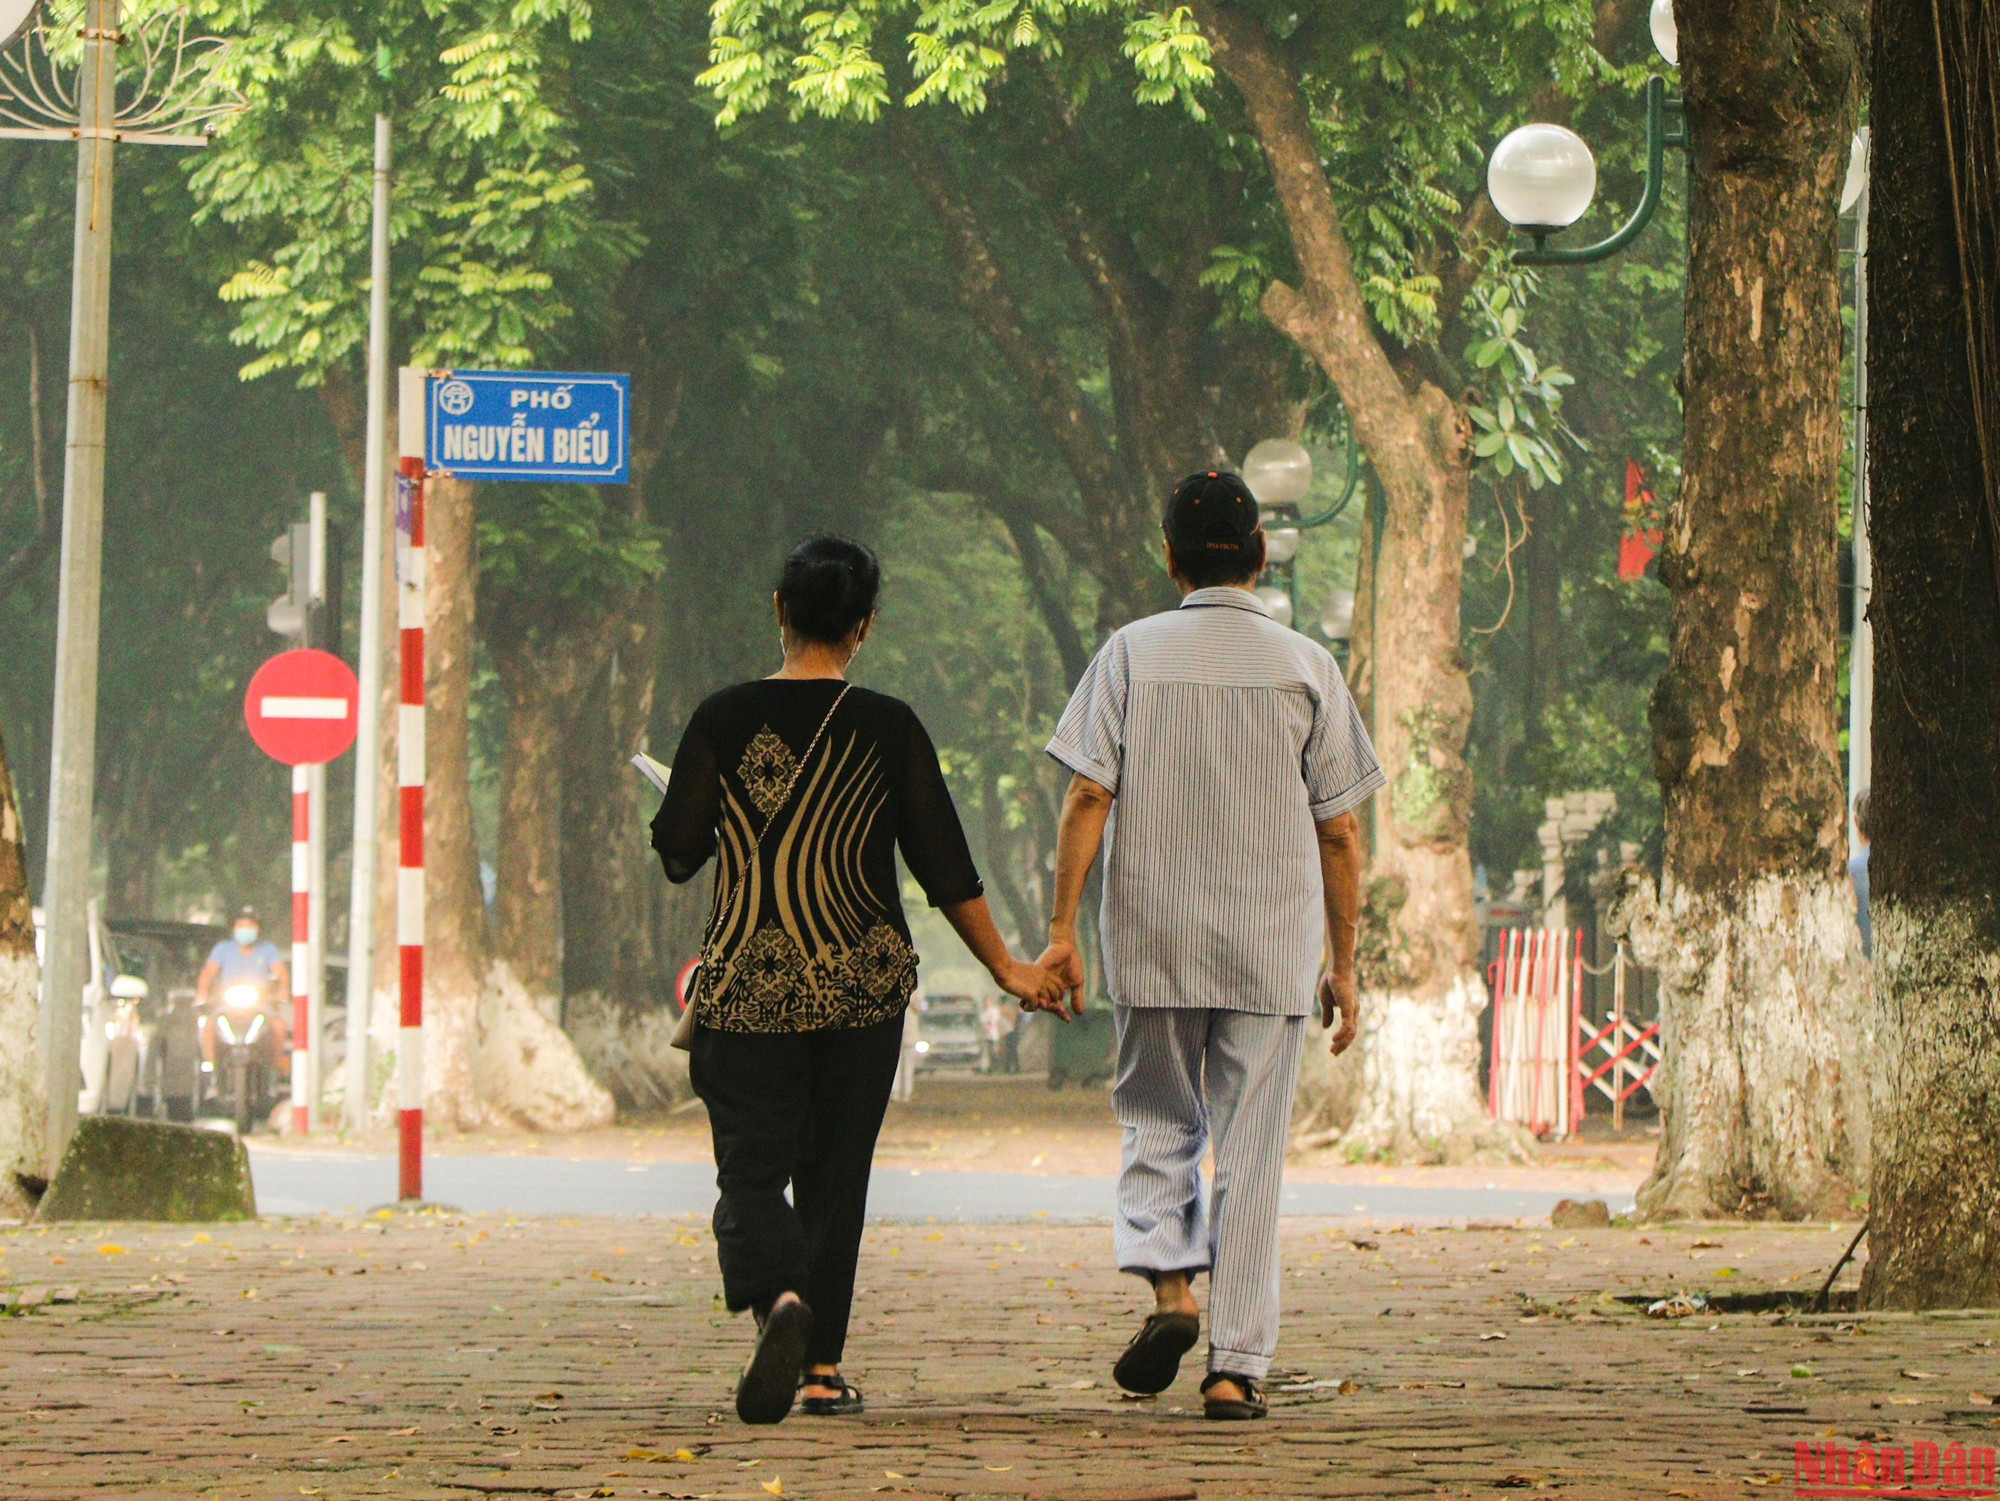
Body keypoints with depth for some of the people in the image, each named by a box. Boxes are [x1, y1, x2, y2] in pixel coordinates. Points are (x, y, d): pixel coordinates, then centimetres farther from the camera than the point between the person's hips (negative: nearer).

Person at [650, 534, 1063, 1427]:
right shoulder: (888, 729, -3)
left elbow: (676, 852, 0)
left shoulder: (724, 721, -4)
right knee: (835, 1173, 12)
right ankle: (823, 1365, 12)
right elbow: (944, 866, -2)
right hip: (862, 986, 1)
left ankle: (778, 1300, -30)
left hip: (748, 983, -1)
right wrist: (1006, 968, 7)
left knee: (752, 1166, 0)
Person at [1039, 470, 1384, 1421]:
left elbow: (1089, 796, -6)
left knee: (1158, 1124, 16)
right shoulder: (1304, 666, 2)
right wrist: (1344, 964, 9)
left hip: (1152, 942, 0)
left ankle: (1168, 1282, -8)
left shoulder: (1132, 654, 1)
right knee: (1252, 1153, 2)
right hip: (1272, 949, 0)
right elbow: (1339, 829, 2)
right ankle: (1237, 1365, -1)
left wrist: (1062, 930, -3)